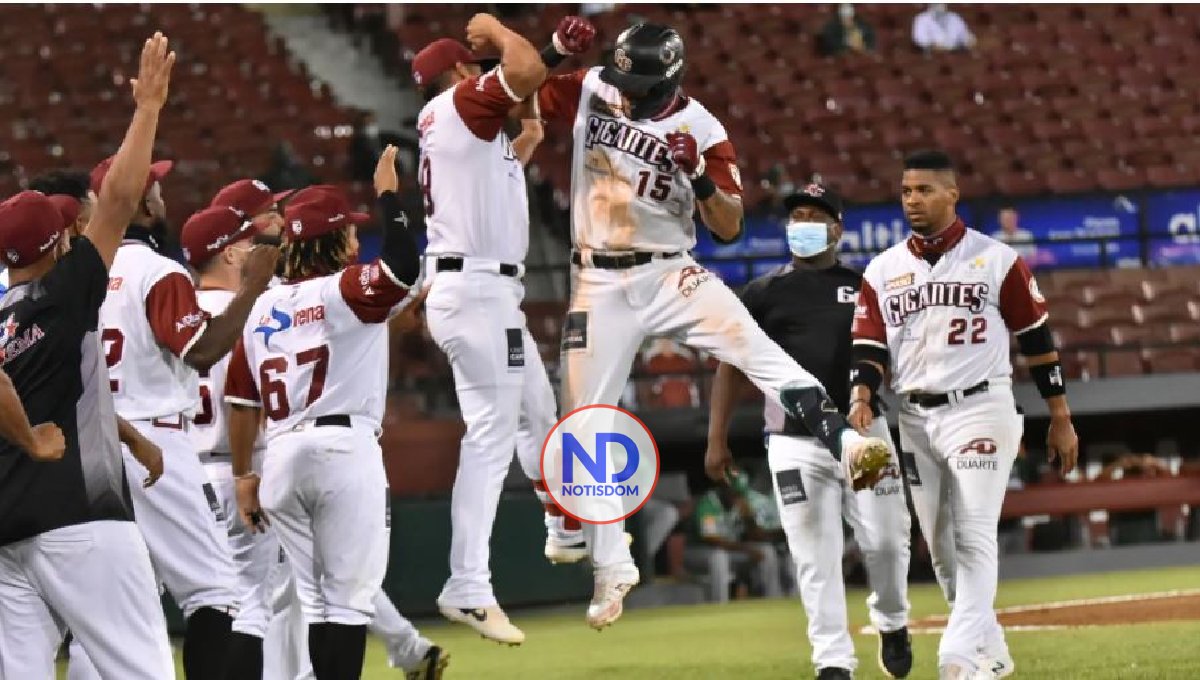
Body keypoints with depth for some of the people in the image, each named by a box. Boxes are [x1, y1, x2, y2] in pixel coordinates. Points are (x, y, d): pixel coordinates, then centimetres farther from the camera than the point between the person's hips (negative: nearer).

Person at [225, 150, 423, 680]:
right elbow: (403, 269, -25)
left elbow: (241, 401, 13)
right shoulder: (344, 290, -5)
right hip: (344, 450, -6)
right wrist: (388, 195, -13)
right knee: (348, 600, -5)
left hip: (280, 457, 6)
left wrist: (244, 476, 20)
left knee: (315, 598, 13)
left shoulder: (263, 308, 14)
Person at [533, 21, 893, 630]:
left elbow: (729, 227, -5)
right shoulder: (589, 92, 0)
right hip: (601, 284, 2)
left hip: (670, 274, -2)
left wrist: (701, 175, -24)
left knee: (753, 344, -27)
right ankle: (611, 568, 13)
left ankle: (845, 444, -37)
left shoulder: (699, 128, -6)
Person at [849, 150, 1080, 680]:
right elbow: (870, 347, 7)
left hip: (979, 412, -5)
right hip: (915, 419, 5)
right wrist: (862, 398, -14)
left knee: (974, 540, -14)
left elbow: (1036, 337, 3)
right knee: (941, 548, 8)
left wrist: (1060, 418, 3)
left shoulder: (996, 259, -1)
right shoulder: (883, 271, 8)